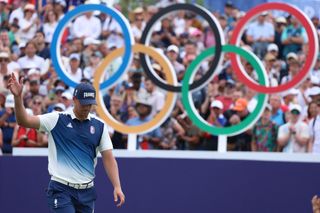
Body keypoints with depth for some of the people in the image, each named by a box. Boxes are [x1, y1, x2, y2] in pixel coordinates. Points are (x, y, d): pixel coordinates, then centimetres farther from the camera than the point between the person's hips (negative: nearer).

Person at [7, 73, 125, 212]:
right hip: (62, 190, -4)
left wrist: (117, 186, -7)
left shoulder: (99, 126, 8)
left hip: (87, 191, 4)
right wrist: (18, 97, -26)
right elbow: (24, 121, -10)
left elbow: (108, 158, 5)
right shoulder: (57, 120, 0)